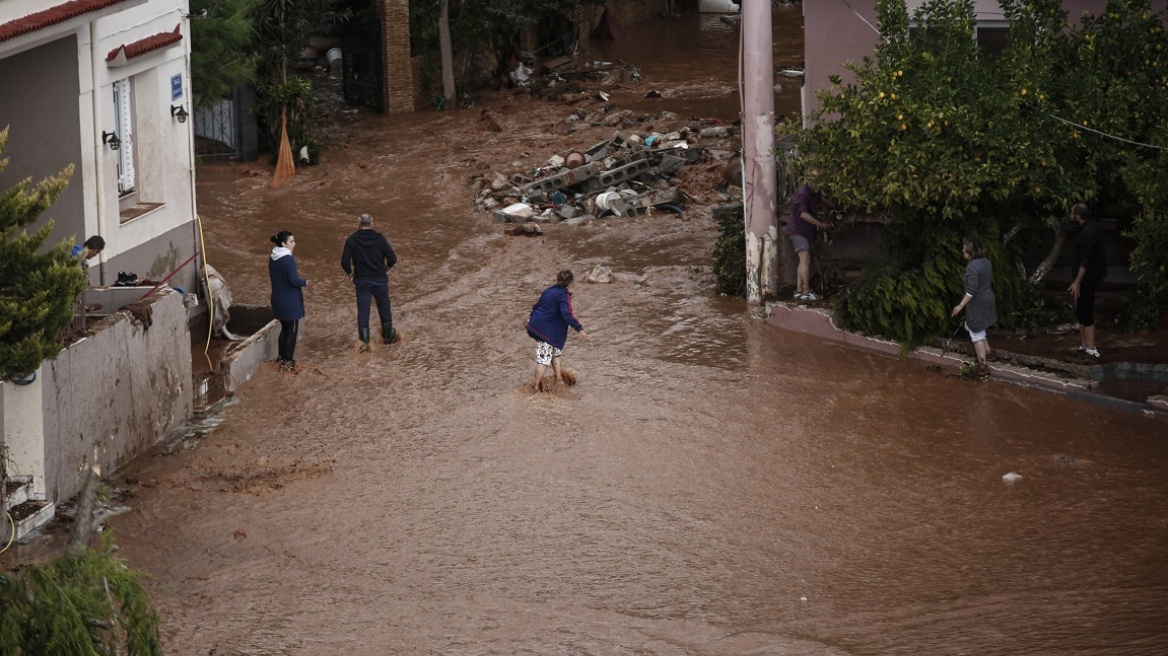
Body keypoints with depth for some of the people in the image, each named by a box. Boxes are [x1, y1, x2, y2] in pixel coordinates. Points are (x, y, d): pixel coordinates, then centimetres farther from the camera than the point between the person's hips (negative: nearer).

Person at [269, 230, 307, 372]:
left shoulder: (273, 259, 5)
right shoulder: (288, 259, -22)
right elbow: (294, 280, -24)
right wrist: (304, 282, -4)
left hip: (278, 300, 8)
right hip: (290, 301, -8)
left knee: (284, 329, 21)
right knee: (292, 330, 3)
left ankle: (281, 358, 28)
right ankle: (287, 362, 6)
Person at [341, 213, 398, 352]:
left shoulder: (352, 240, -8)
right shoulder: (379, 238, -9)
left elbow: (345, 262, -12)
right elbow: (392, 258, -11)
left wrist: (350, 274, 7)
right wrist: (386, 268, 9)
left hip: (362, 281, -1)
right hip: (380, 280, 1)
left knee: (363, 311, 5)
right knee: (384, 309, 18)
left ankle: (364, 342, 0)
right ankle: (388, 336, 32)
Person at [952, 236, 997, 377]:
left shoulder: (972, 266, -24)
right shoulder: (986, 261, 4)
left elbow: (971, 290, -25)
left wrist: (961, 306, -19)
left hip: (977, 303, -9)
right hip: (988, 299, 9)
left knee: (976, 334, 3)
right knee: (971, 326, 28)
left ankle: (983, 366, 7)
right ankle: (986, 350, 31)